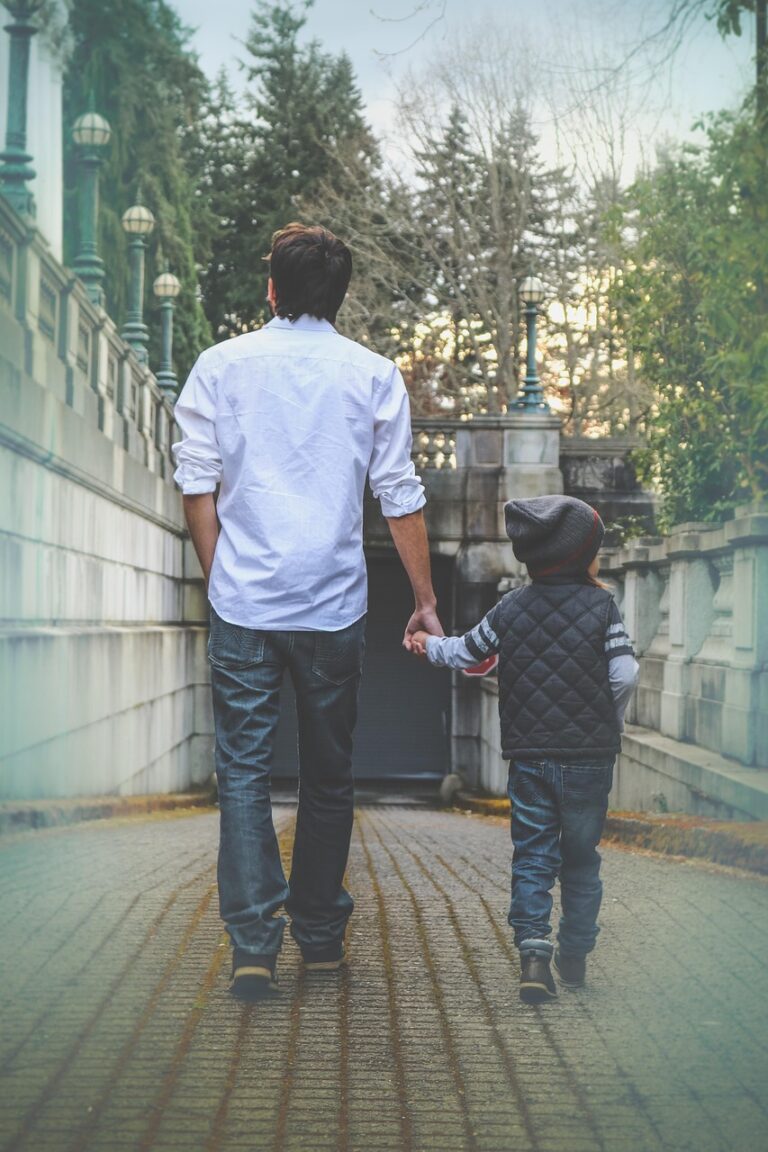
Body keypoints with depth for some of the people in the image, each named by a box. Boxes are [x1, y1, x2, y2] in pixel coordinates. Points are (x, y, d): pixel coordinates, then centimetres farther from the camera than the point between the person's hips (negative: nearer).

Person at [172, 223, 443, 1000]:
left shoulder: (221, 366, 3)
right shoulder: (373, 375, 3)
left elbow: (197, 483, 2)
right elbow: (400, 497, 3)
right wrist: (424, 600, 10)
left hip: (242, 605, -1)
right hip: (333, 606, 1)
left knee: (243, 770, 2)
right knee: (328, 774, 13)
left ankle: (253, 946, -7)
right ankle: (320, 931, 23)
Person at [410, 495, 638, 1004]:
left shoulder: (510, 608, 4)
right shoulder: (602, 605, -4)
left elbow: (467, 651, 16)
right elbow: (624, 675, -11)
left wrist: (428, 645, 37)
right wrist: (608, 725, 6)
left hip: (529, 756, 2)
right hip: (588, 758, -2)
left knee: (532, 856, 5)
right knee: (581, 858, 12)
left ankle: (533, 951, -12)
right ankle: (575, 957, 18)